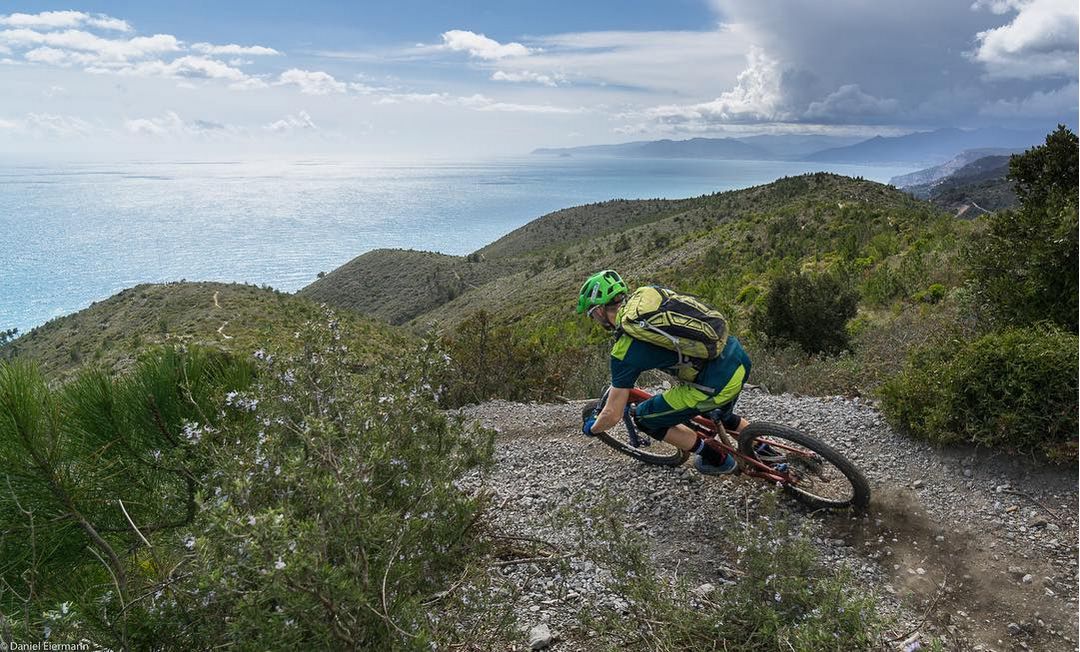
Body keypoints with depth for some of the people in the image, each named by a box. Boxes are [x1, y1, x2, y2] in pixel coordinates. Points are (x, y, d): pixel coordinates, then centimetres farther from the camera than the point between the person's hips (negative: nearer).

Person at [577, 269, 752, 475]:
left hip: (717, 385, -8)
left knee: (644, 418, 9)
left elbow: (613, 415, -4)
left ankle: (716, 459, 19)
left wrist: (590, 428, 19)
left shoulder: (625, 352, -10)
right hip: (739, 357, 8)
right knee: (719, 413, 38)